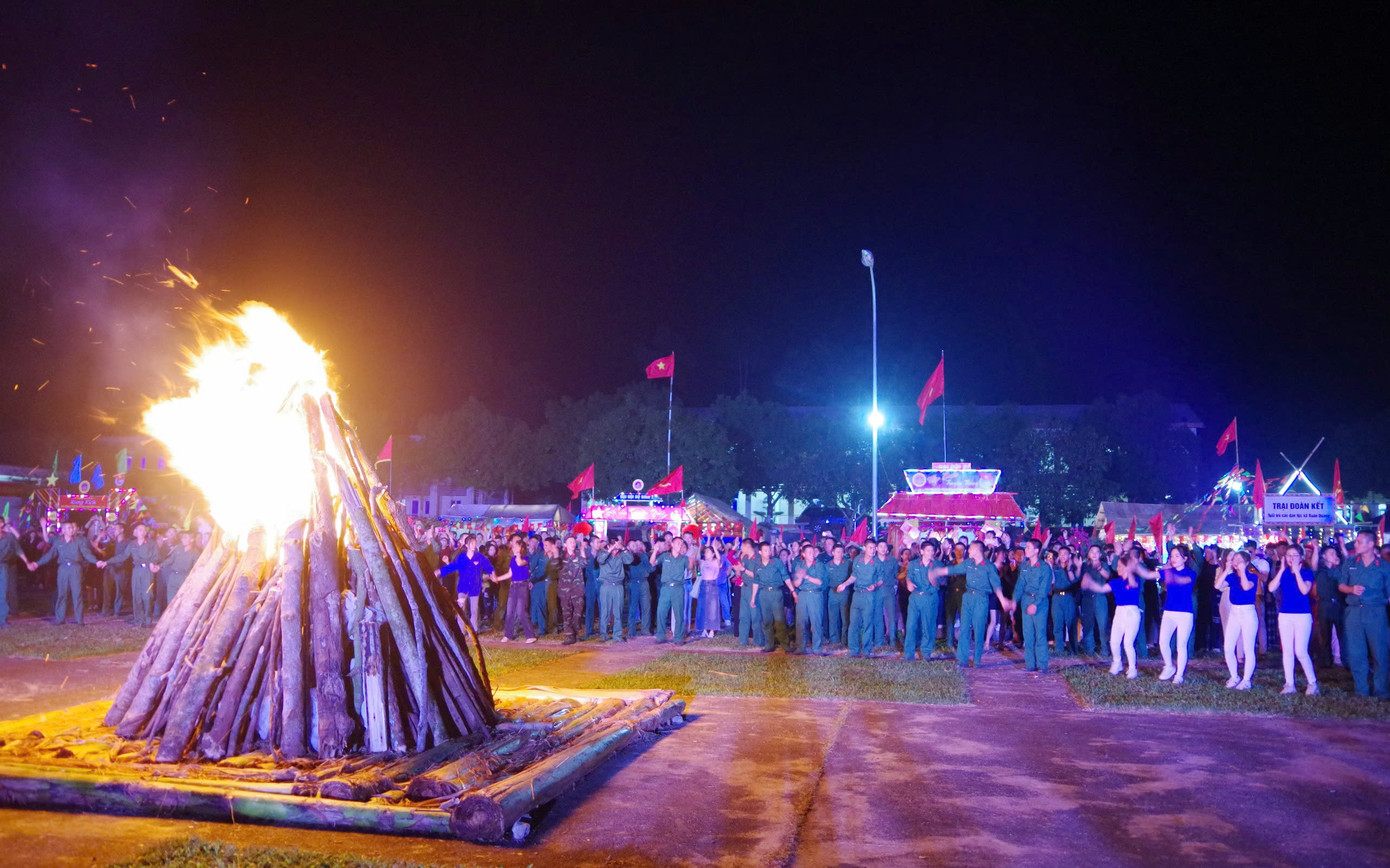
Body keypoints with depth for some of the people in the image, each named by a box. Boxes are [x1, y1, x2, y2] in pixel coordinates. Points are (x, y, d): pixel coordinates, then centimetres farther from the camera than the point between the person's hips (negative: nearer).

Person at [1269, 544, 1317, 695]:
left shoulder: (1307, 572, -1)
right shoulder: (1283, 573, 8)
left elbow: (1305, 590, -18)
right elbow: (1271, 588, -7)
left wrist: (1296, 571, -16)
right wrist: (1282, 569, -10)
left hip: (1302, 615, -4)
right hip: (1285, 615, 4)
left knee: (1300, 652, -9)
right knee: (1287, 651, 7)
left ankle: (1312, 683, 6)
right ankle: (1289, 684, 13)